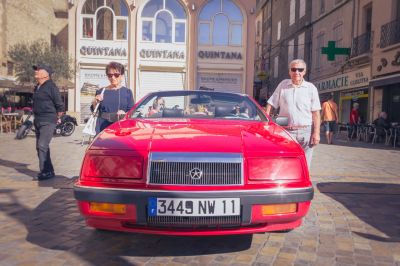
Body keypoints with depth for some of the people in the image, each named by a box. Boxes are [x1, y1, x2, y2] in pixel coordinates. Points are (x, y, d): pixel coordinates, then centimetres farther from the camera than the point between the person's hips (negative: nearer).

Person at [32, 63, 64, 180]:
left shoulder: (51, 87, -11)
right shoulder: (37, 87, 14)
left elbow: (60, 106, -12)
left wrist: (57, 118, -2)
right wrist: (36, 117, 18)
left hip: (48, 121, -9)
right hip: (37, 121, 9)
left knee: (42, 146, -16)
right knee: (40, 147, 11)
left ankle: (46, 171, -10)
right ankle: (48, 171, 20)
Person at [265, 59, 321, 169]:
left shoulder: (311, 88, 4)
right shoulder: (283, 85, 7)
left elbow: (316, 113, 2)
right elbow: (271, 104, 9)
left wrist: (316, 133, -5)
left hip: (306, 131, 0)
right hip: (286, 131, 0)